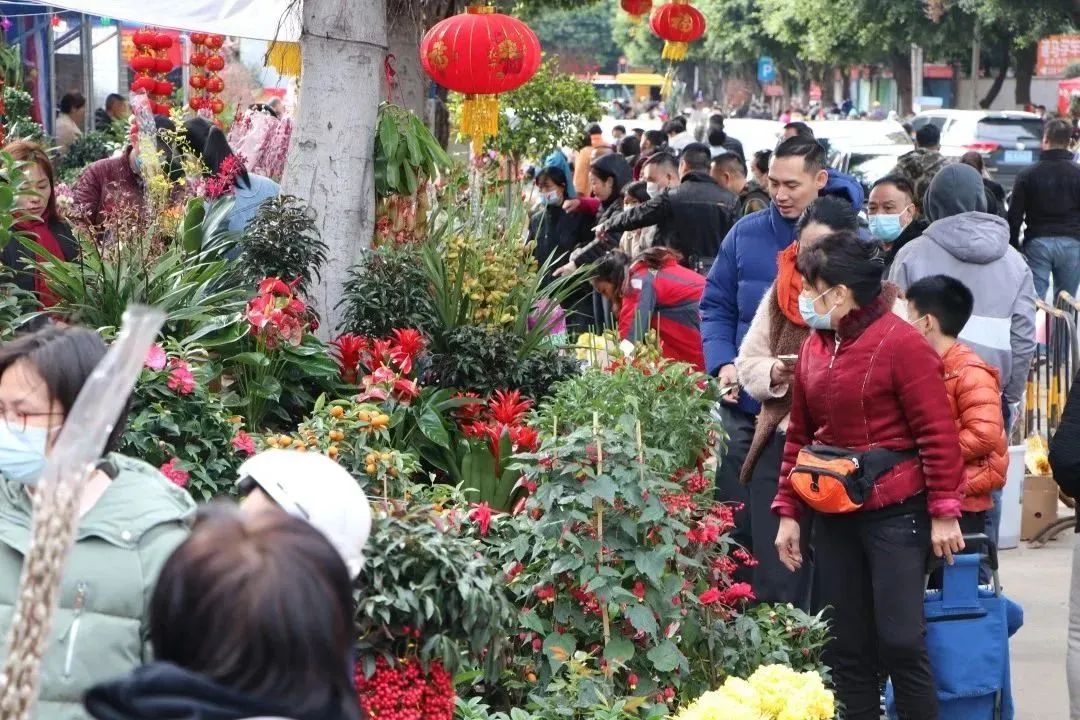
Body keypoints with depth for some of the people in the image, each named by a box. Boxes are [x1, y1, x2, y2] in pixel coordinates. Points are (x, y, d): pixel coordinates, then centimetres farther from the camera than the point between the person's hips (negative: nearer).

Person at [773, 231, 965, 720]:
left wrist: (944, 512, -15)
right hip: (832, 516, 7)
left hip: (895, 514, -6)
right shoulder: (814, 347, 9)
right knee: (843, 644, 10)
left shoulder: (900, 342, -12)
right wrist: (788, 512, 10)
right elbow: (799, 436, 14)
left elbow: (938, 433, -13)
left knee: (900, 640, -6)